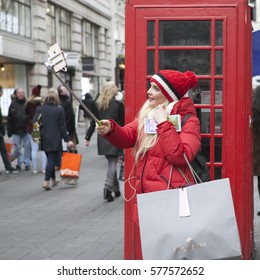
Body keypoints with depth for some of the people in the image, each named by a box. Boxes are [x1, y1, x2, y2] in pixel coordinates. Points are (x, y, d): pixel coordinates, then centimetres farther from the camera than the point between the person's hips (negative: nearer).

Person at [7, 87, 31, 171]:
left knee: (27, 148, 4)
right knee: (18, 148, 9)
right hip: (16, 131, 1)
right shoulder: (13, 105, 1)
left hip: (26, 130, -1)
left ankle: (27, 163, 13)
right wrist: (9, 131, -1)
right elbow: (9, 119, 2)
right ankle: (19, 163, 19)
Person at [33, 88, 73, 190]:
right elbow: (62, 126, -6)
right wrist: (67, 140, 0)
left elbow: (34, 123, -1)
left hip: (44, 139, 4)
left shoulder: (40, 109, 2)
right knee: (52, 160, -3)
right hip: (55, 140, -4)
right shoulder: (59, 110, -6)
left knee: (50, 159, 17)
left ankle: (53, 180, 27)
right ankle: (46, 181, -14)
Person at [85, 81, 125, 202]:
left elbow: (94, 122, 4)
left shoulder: (98, 105, 5)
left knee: (111, 162, 15)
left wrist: (88, 137, 8)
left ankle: (115, 188, 20)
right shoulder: (118, 105, -7)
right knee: (113, 163, -3)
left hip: (102, 137, 4)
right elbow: (123, 123, -5)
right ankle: (108, 187, -18)